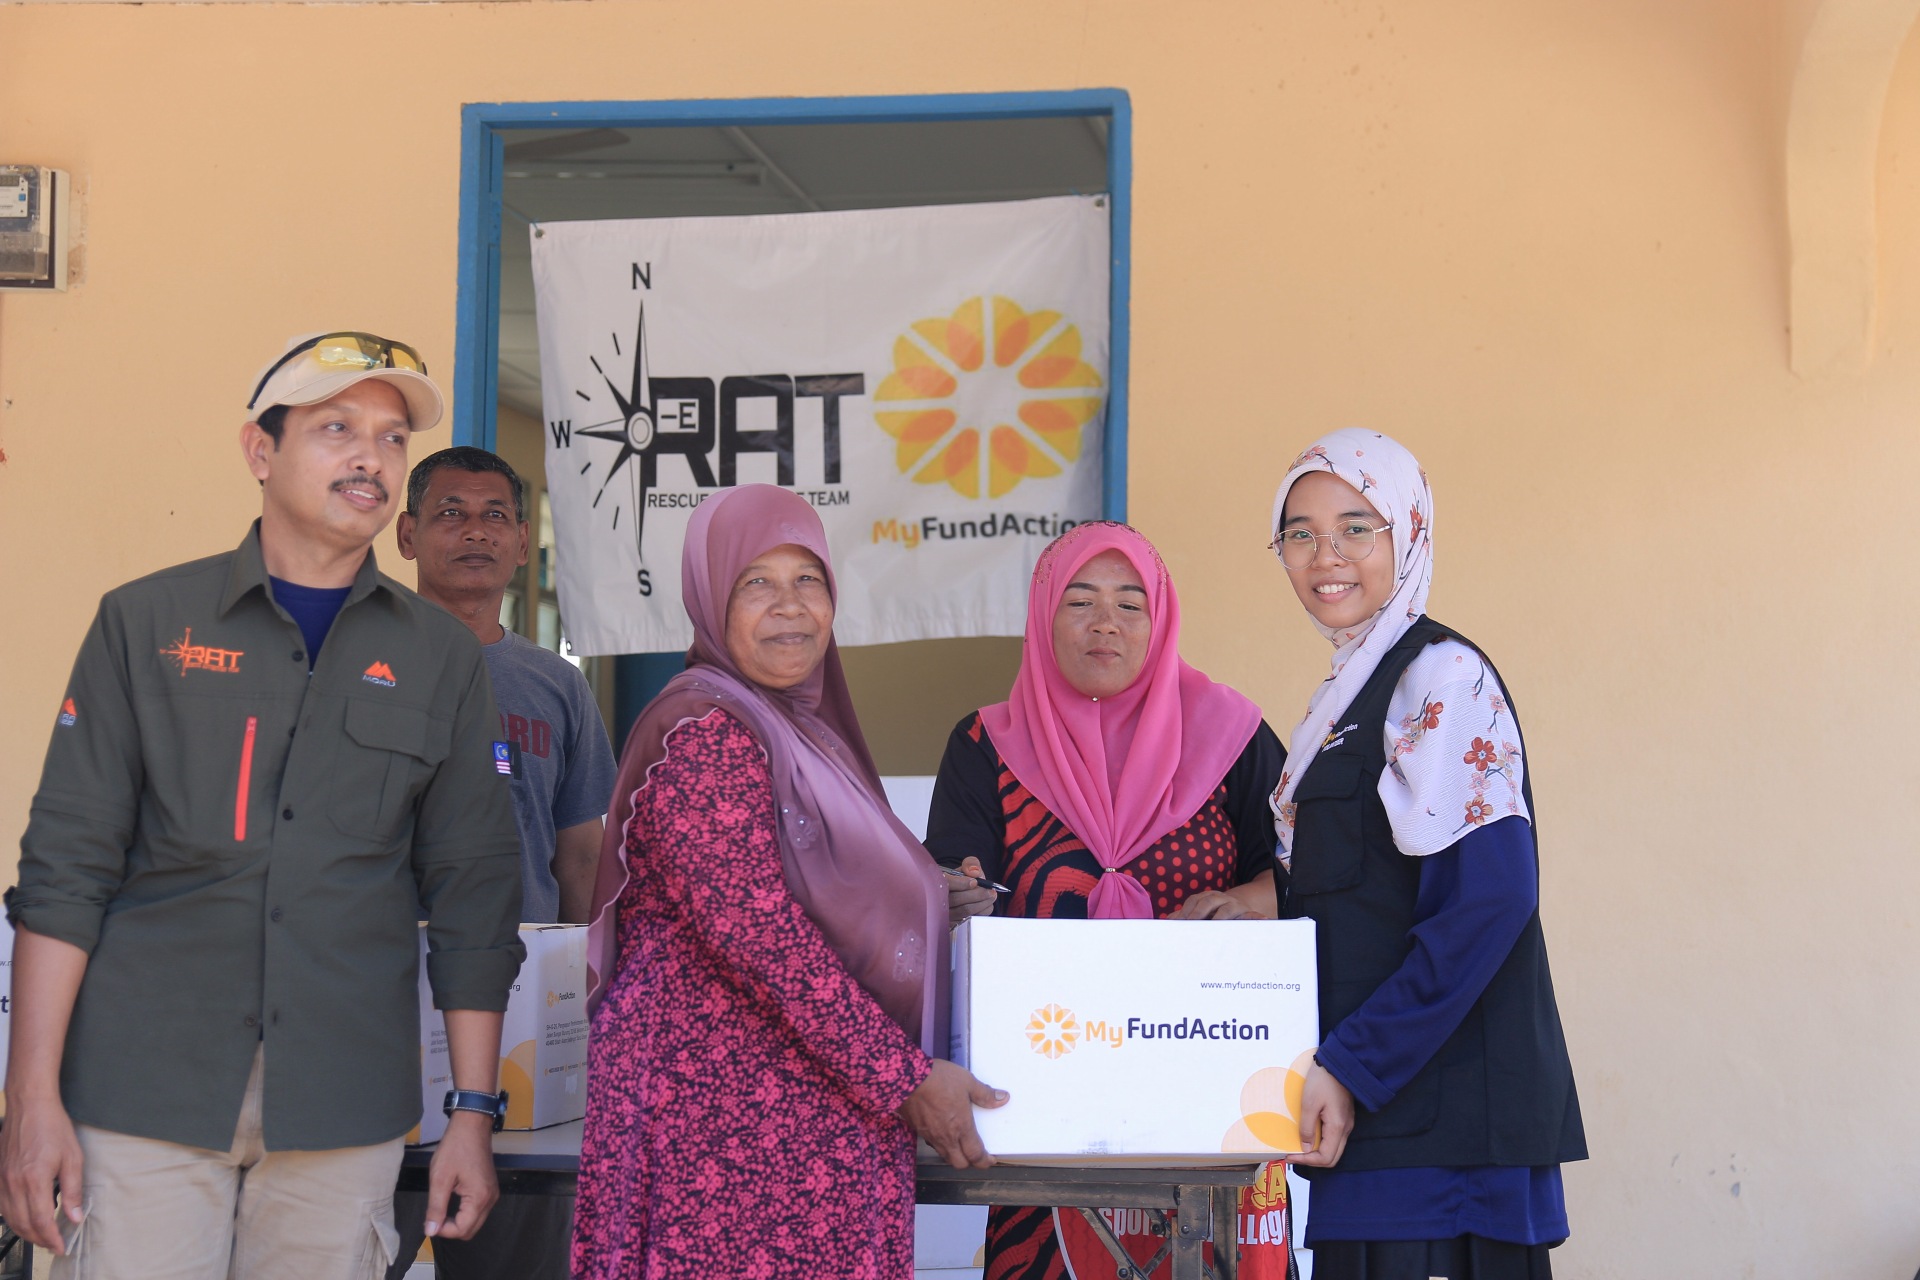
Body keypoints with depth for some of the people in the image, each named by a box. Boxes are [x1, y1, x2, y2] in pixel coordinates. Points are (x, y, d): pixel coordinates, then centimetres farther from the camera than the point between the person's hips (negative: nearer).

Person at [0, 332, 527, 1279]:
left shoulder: (441, 659, 9)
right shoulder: (145, 624, 5)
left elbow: (472, 899, 9)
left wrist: (474, 1112, 4)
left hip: (342, 1118, 2)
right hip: (145, 1094, -1)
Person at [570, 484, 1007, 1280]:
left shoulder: (805, 729, 18)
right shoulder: (703, 733, -11)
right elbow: (756, 931, -19)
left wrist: (948, 901, 11)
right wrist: (906, 1077, -17)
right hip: (732, 1115, -9)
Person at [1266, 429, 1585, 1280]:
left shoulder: (1442, 676, -9)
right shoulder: (1346, 694, 17)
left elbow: (1491, 900, -18)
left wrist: (1352, 1066, -18)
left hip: (1440, 1107, -8)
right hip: (1372, 1105, 8)